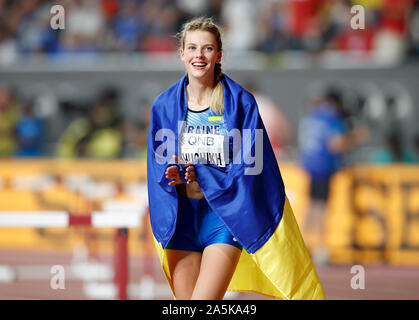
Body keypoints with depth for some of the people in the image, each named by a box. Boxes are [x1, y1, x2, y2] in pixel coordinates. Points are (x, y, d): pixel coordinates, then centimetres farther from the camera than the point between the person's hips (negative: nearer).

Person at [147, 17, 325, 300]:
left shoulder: (241, 102, -3)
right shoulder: (164, 105, 5)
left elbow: (250, 164, -8)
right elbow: (157, 166, 6)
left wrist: (200, 175, -18)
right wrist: (175, 178, -17)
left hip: (224, 216, -3)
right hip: (181, 217, 3)